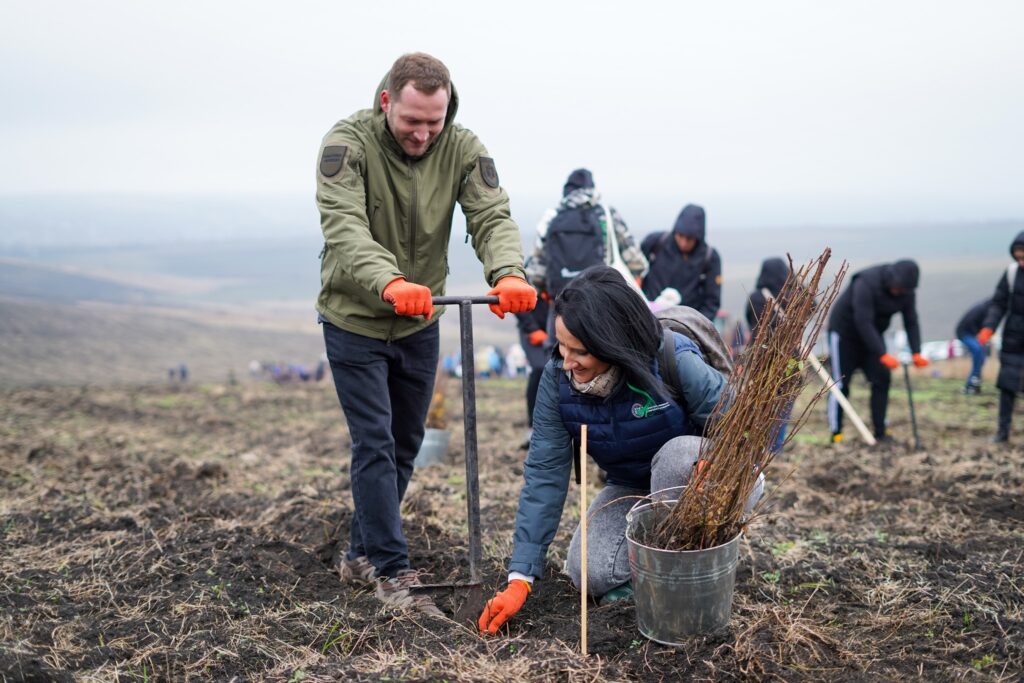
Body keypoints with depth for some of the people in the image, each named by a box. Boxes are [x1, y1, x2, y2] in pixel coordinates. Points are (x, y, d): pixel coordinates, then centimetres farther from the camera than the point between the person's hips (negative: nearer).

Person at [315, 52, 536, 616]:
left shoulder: (462, 148, -10)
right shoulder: (348, 142, -21)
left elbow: (492, 216, -21)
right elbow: (344, 228, -35)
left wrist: (508, 273, -44)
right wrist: (390, 283, -54)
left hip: (419, 323, 5)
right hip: (355, 320, -5)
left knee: (405, 446, 13)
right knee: (375, 445, -6)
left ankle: (361, 555, 29)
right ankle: (391, 571, 4)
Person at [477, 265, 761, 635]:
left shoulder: (676, 363, -32)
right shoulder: (557, 378, -20)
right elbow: (544, 476, -19)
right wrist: (520, 578, -22)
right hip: (633, 487, 3)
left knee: (678, 453, -37)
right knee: (590, 574, -19)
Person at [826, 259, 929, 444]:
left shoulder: (906, 292, -10)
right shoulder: (866, 283, -31)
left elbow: (911, 322, -9)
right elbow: (863, 322, -36)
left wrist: (916, 353, -24)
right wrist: (882, 354, -41)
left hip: (871, 335, 6)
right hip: (844, 333, -6)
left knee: (882, 380, -3)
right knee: (840, 384, -4)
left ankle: (880, 432, 4)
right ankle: (836, 434, 3)